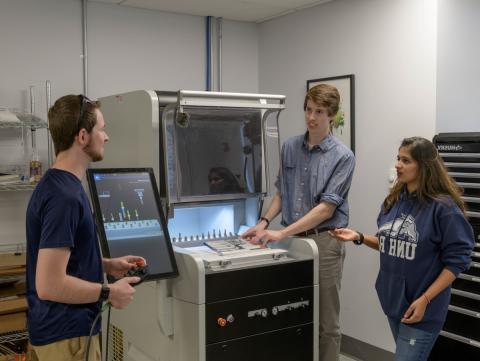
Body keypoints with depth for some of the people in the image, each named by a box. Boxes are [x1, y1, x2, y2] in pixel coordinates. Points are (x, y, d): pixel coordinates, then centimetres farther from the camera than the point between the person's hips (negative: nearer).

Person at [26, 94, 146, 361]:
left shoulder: (58, 184, 6)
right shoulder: (64, 196, -25)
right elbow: (49, 285, -28)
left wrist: (107, 265, 9)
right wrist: (109, 292, -17)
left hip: (66, 326, 10)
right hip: (66, 335, -10)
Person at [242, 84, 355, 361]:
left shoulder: (343, 156, -10)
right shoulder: (290, 147, 7)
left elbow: (327, 207, -16)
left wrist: (283, 233, -22)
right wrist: (265, 222, -1)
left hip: (324, 241, -4)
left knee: (326, 321, 6)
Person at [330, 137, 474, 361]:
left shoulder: (443, 207, -18)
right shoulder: (394, 201, 3)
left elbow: (456, 260, -16)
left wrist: (425, 299, -20)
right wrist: (359, 238, -1)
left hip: (422, 309, -7)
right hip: (394, 300, 7)